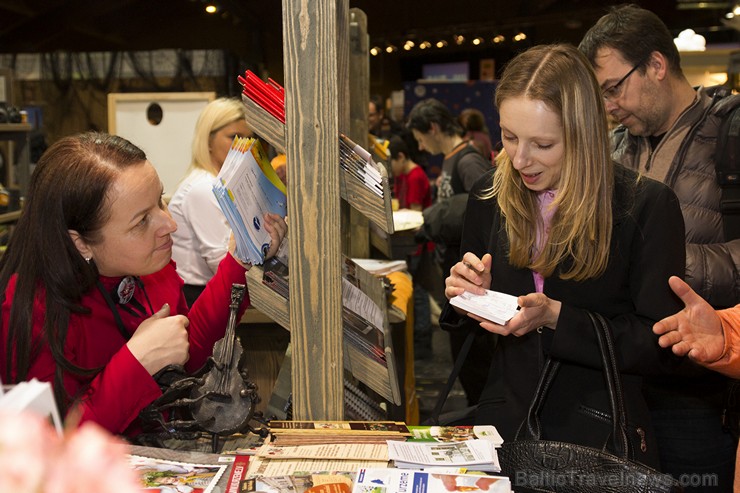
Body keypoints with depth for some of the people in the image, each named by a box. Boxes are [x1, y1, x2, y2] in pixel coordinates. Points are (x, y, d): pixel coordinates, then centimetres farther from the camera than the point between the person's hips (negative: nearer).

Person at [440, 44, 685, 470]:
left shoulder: (647, 206, -8)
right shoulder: (490, 196, 5)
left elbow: (661, 348, -9)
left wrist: (555, 318, -18)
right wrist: (472, 295, -6)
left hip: (601, 437, -3)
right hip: (505, 423, 3)